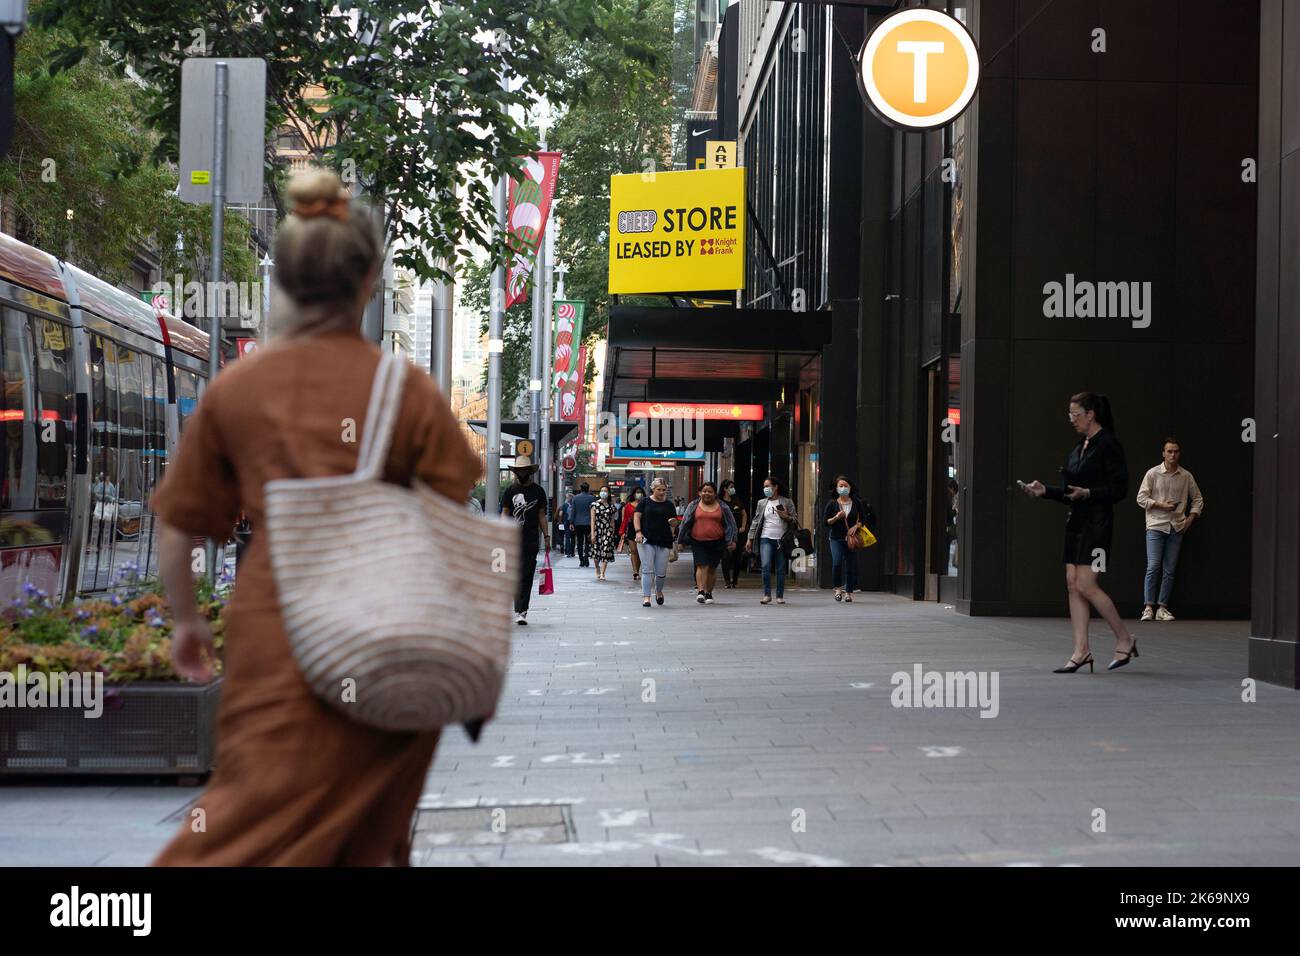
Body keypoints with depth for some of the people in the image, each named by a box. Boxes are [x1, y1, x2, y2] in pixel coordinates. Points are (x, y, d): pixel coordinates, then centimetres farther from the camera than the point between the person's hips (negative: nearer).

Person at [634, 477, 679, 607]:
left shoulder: (669, 505, 12)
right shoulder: (645, 502, 6)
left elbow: (675, 524, 14)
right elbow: (637, 516, 1)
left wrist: (672, 522, -11)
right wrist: (638, 532, -13)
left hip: (664, 541, 2)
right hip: (647, 540, -2)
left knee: (661, 572, 4)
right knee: (647, 569, -7)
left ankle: (658, 591, 32)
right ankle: (646, 597, -5)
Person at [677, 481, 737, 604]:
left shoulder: (722, 507, 7)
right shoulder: (693, 506, 7)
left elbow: (731, 524, 9)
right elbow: (684, 524, 10)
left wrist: (732, 541, 1)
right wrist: (680, 541, 9)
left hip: (717, 543, 1)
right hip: (698, 542, -1)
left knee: (712, 568, 5)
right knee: (702, 566, -14)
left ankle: (709, 593, 16)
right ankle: (700, 591, -21)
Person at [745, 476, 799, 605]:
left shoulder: (787, 502, 6)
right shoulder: (761, 503, 12)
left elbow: (795, 520, 6)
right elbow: (755, 522, 12)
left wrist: (786, 517, -13)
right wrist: (750, 539, 6)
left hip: (781, 540, -1)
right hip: (766, 538, 1)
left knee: (781, 569, 3)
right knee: (766, 566, -14)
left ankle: (780, 596, 11)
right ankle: (767, 595, -9)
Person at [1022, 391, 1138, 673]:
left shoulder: (1108, 445, -10)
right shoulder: (1080, 447, 16)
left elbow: (1120, 488, -14)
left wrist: (1087, 493, -23)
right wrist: (1045, 491, 9)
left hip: (1097, 523, -9)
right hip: (1076, 521, 9)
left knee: (1086, 585, -12)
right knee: (1072, 584, 3)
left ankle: (1124, 639, 3)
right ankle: (1081, 650, 5)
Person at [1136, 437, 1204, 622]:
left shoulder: (1186, 476, 8)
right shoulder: (1153, 473, 1)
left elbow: (1198, 500, 17)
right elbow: (1141, 498, -2)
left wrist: (1190, 518, 5)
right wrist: (1162, 505, -12)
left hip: (1177, 528, 3)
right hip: (1156, 526, -3)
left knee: (1169, 570, 3)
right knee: (1153, 567, -10)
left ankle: (1162, 608, 7)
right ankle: (1149, 607, -7)